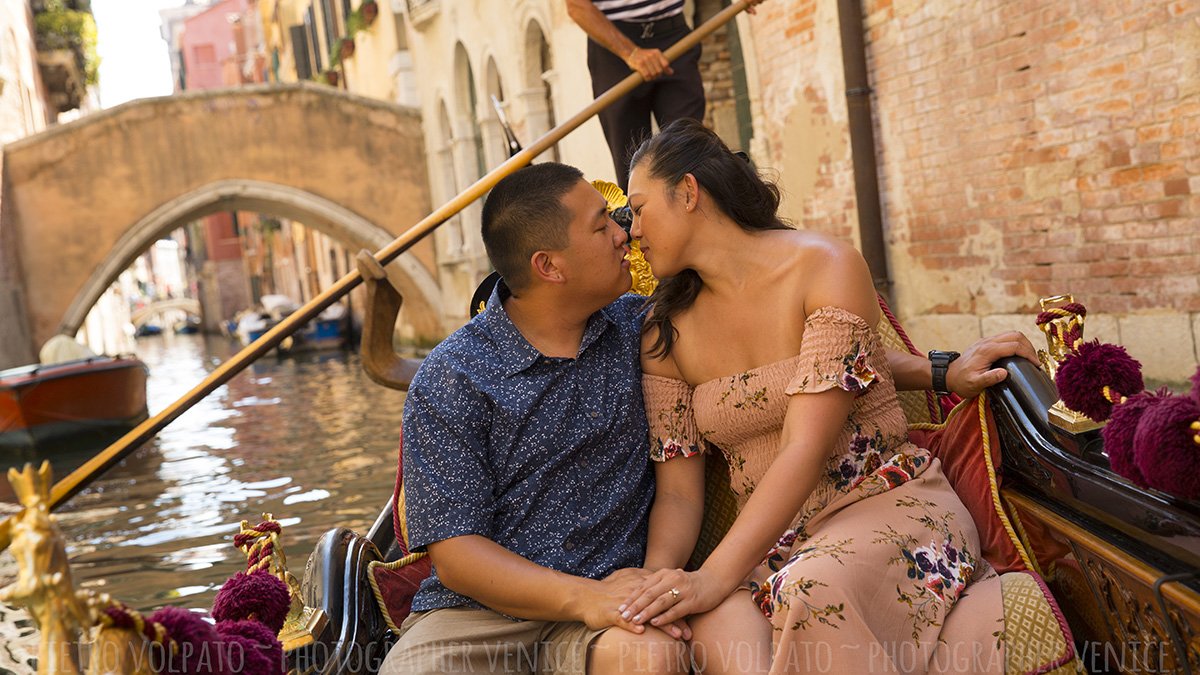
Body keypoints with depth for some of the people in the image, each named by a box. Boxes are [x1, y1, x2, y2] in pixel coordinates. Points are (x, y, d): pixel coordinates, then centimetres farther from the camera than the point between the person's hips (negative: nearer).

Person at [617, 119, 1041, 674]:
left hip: (889, 503, -2)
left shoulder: (828, 267, -9)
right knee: (716, 629, -33)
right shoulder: (665, 336, 7)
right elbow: (679, 492, 4)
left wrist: (715, 576, -27)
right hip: (773, 540, 2)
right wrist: (660, 575, -18)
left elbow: (807, 448, -18)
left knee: (813, 589, -37)